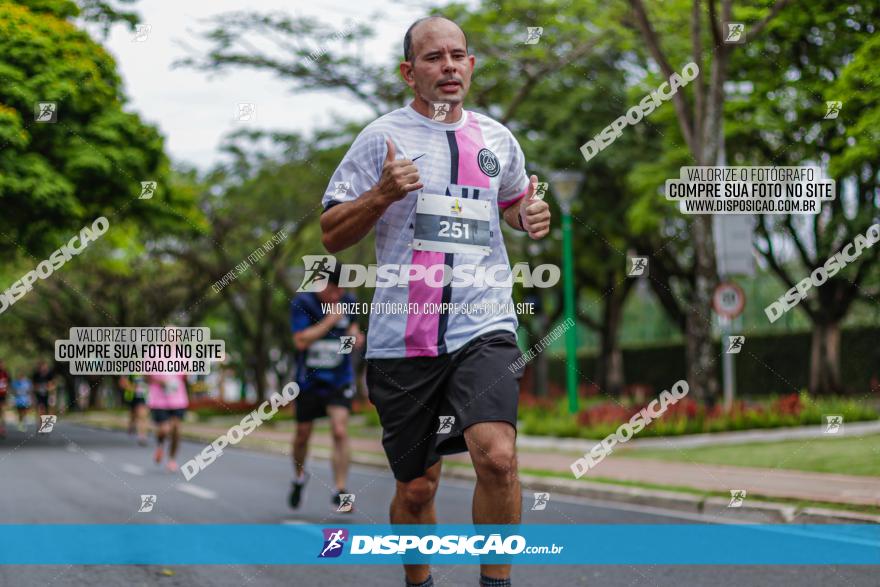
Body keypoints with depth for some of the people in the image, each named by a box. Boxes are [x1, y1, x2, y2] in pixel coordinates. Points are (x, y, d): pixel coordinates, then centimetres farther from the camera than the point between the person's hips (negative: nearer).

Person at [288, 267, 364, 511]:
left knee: (340, 431, -15)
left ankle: (340, 493, -12)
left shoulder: (348, 301, -1)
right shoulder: (302, 304, -13)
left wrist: (355, 335, -6)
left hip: (339, 380, 1)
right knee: (302, 434, 13)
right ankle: (299, 476, 42)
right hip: (308, 379, -1)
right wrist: (329, 321, -25)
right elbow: (300, 341, -22)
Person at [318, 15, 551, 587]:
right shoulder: (382, 137, 1)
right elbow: (331, 234, 2)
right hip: (402, 339, -1)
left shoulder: (496, 138, 11)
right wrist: (382, 195, -16)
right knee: (417, 486, 7)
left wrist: (530, 215, 8)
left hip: (484, 327, 1)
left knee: (497, 456, -21)